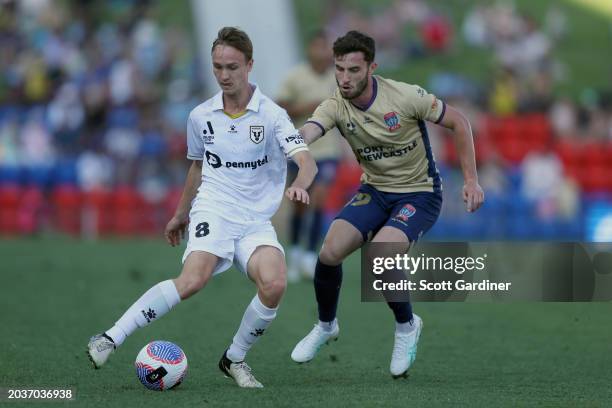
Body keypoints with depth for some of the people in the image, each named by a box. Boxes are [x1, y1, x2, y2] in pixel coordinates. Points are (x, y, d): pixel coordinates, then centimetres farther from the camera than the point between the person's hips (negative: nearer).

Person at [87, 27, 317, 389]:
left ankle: (235, 359, -4)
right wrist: (180, 214, 33)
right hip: (212, 210, 0)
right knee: (194, 279, -30)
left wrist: (299, 185, -37)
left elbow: (307, 160, -14)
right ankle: (111, 339, -28)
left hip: (256, 220, 0)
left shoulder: (271, 114, -3)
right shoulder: (201, 117, 6)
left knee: (275, 283, -28)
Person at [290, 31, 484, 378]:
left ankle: (406, 325, 2)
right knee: (330, 252, -15)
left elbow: (458, 121, -9)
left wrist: (471, 179, -10)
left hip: (420, 193, -4)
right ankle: (326, 326, 15)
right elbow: (304, 135, -32)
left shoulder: (405, 96, -22)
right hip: (375, 191, 4)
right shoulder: (335, 106, -13)